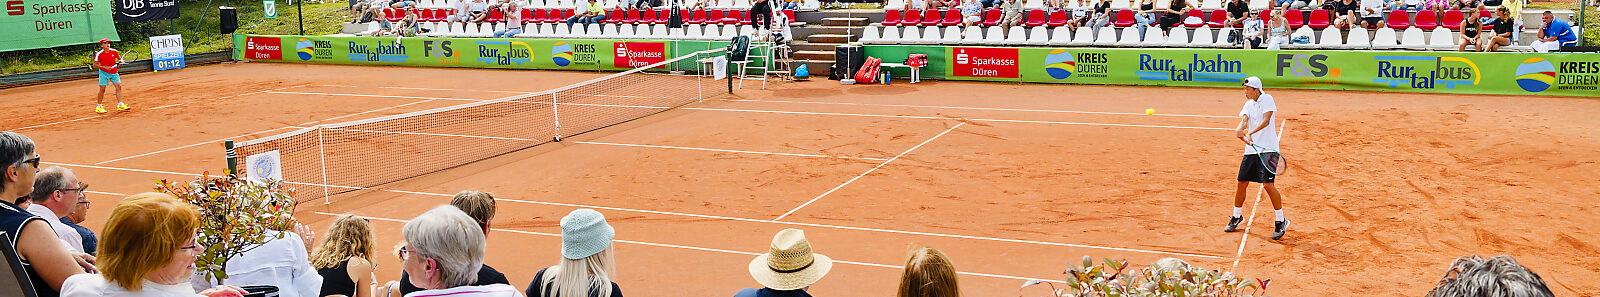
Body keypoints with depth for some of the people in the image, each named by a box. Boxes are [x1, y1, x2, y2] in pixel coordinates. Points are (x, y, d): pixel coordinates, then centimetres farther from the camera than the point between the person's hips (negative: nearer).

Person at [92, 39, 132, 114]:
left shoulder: (114, 51, -5)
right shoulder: (99, 54, -13)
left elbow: (120, 58, 10)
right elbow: (95, 65, -10)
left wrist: (120, 61, -14)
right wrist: (104, 67, -23)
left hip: (114, 72, 3)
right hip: (103, 73, -3)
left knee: (118, 86, -7)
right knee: (102, 89, -2)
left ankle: (120, 105, -4)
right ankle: (99, 107, 9)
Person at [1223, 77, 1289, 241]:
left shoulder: (1267, 99, -6)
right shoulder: (1248, 104, 12)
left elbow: (1266, 120, -19)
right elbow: (1244, 120, -4)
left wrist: (1250, 133, -31)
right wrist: (1240, 131, -26)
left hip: (1268, 149, -6)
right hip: (1251, 149, 6)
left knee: (1268, 184, -14)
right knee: (1242, 183, 7)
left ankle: (1280, 221, 0)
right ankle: (1237, 217, 26)